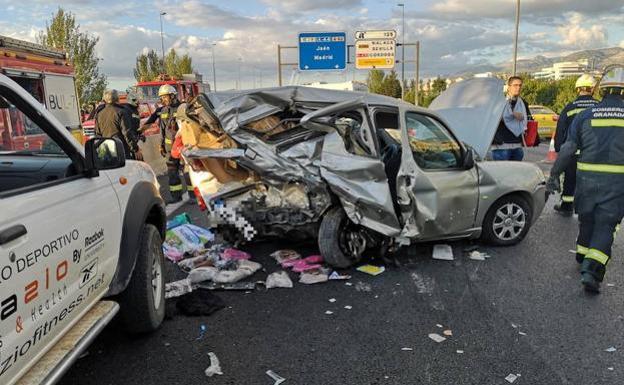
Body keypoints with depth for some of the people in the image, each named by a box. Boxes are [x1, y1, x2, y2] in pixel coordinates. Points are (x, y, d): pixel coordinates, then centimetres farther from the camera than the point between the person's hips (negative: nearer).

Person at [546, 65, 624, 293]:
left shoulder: (585, 116, 1)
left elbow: (567, 150, 2)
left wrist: (554, 175, 10)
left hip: (587, 177, 2)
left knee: (586, 219, 19)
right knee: (605, 225, 2)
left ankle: (583, 259, 36)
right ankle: (591, 271, -9)